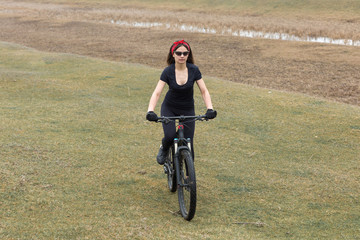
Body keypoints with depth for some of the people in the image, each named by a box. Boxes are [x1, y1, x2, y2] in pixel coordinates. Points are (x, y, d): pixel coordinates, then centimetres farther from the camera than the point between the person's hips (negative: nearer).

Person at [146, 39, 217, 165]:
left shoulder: (194, 70, -14)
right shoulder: (168, 71, -18)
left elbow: (204, 91, -12)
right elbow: (156, 93, -24)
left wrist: (210, 109, -28)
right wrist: (150, 111, -39)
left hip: (188, 109, 1)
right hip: (169, 108, -1)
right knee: (170, 136, -25)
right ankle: (164, 149, 11)